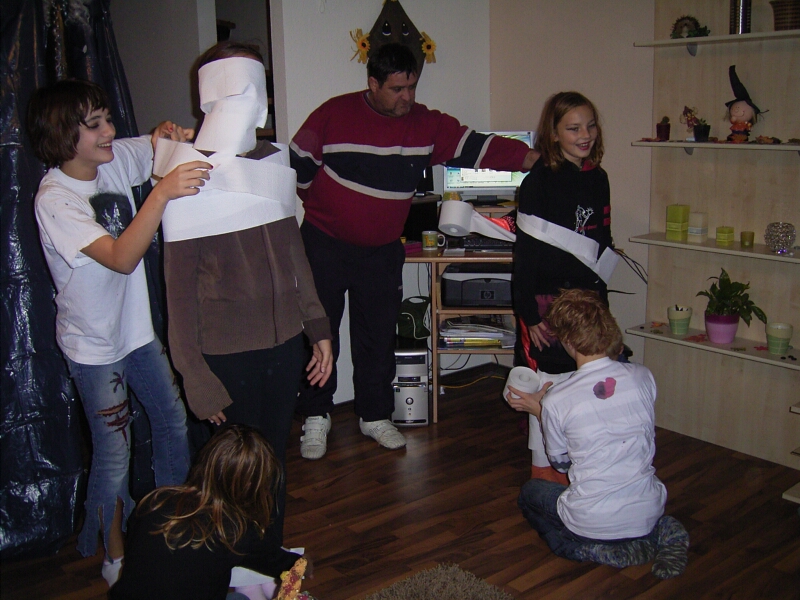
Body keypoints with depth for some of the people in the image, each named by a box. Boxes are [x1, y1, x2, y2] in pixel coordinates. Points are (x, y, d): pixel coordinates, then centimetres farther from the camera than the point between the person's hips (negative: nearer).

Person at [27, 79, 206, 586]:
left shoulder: (115, 159, -5)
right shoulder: (54, 199, -24)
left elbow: (160, 140, 13)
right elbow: (121, 258, -35)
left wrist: (171, 133, -11)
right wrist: (162, 193, -44)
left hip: (138, 327, 7)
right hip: (96, 345, -7)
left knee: (175, 424, 17)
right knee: (114, 454, 5)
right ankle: (116, 556, 28)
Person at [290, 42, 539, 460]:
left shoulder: (426, 124, -4)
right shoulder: (333, 115, -12)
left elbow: (475, 146, -12)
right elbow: (299, 163, -3)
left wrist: (533, 158, -25)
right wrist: (322, 206, 4)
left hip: (382, 250, 3)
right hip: (325, 244, -3)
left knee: (378, 335, 9)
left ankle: (375, 416, 24)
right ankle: (316, 417, 16)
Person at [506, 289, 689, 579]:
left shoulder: (555, 401, -18)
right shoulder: (643, 376, -8)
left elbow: (561, 462, 1)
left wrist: (539, 411, 13)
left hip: (592, 522, -4)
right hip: (649, 511, 4)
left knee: (530, 492, 26)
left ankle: (606, 550, 4)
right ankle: (659, 533, 8)